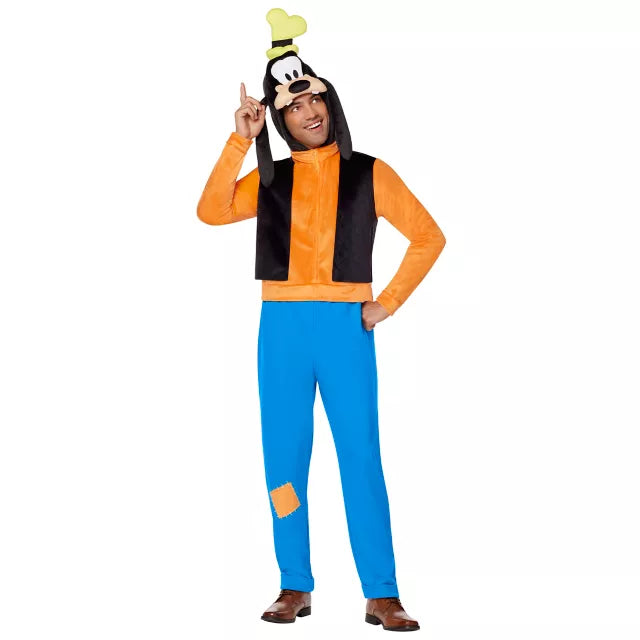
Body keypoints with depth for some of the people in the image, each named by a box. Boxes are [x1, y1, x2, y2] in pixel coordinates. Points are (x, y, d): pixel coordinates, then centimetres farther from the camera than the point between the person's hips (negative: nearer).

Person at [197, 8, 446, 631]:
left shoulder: (369, 173, 6)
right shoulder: (270, 179, 11)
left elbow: (429, 237, 7)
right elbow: (211, 211, -6)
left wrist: (390, 301, 0)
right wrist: (241, 139, -7)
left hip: (346, 325, -2)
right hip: (282, 326, 3)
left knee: (361, 458, -5)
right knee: (284, 458, 4)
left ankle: (381, 596, -1)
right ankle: (294, 588, 14)